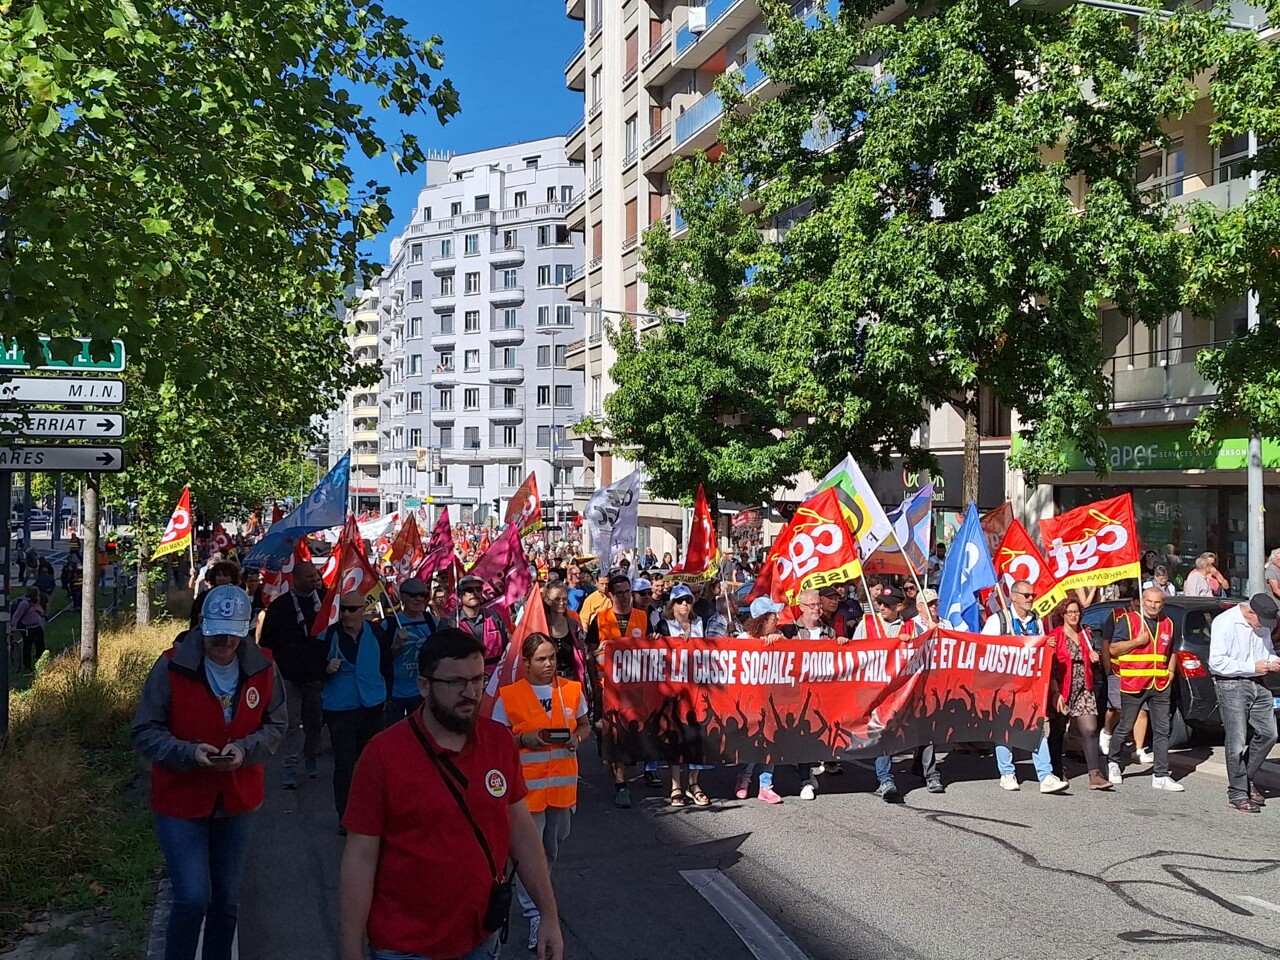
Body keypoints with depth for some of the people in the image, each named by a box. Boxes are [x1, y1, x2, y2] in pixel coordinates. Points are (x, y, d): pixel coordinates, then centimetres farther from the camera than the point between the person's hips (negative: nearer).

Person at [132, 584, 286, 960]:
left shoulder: (262, 667, -7)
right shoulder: (172, 666, -15)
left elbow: (276, 724, 2)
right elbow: (144, 733, -11)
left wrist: (245, 749, -18)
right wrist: (189, 752, -27)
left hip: (238, 802, 4)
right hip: (181, 802, -3)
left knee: (227, 899, 16)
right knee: (193, 898, -10)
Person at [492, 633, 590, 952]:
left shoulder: (572, 690, 0)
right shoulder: (509, 695, -9)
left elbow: (585, 726, 12)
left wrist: (577, 738, -10)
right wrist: (524, 739, -21)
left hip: (563, 781, 4)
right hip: (528, 784, -4)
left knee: (552, 847, 20)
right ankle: (534, 915, 3)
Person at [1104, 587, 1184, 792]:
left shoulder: (1168, 624, 15)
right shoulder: (1127, 620, -3)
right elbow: (1114, 648, -6)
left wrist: (1171, 671, 13)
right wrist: (1137, 641, -15)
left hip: (1160, 685, 5)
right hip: (1132, 684, -5)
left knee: (1162, 730, 2)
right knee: (1125, 727, 4)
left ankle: (1161, 775, 5)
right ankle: (1112, 762, 25)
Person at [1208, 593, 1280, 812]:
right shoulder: (1225, 623, -15)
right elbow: (1216, 662, -19)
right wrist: (1253, 667, -18)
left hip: (1257, 684, 7)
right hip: (1232, 686, -7)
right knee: (1237, 742, -5)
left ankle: (1247, 780, 26)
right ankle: (1238, 793, 6)